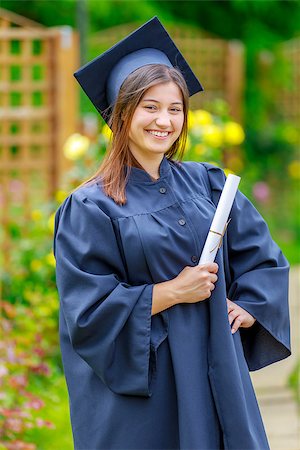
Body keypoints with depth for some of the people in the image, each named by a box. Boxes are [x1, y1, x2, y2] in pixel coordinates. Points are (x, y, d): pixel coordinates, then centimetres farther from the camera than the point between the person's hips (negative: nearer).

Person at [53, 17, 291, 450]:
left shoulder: (206, 184, 7)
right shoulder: (90, 208, -7)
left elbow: (262, 254, 14)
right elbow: (88, 309, -12)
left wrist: (248, 307, -2)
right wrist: (173, 291, -15)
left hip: (216, 371, 4)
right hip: (137, 386, -4)